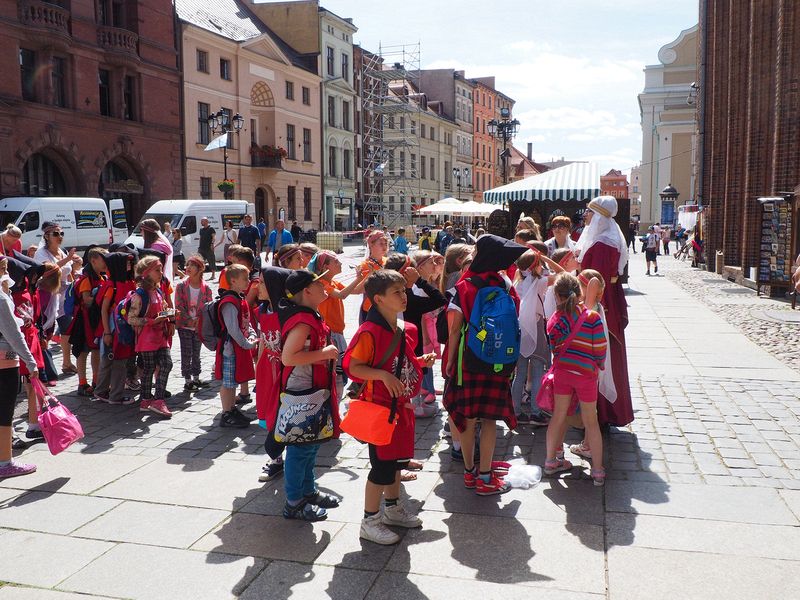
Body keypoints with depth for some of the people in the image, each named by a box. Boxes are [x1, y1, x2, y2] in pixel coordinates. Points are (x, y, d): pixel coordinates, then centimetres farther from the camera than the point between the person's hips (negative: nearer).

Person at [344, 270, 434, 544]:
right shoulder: (370, 332, -20)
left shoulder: (407, 330, 7)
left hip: (401, 406, 8)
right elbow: (353, 367, -20)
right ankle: (370, 522, 13)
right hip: (379, 407, -8)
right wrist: (383, 375, -31)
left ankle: (393, 508, 37)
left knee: (397, 459, 19)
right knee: (382, 464, -1)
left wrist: (422, 361, 3)